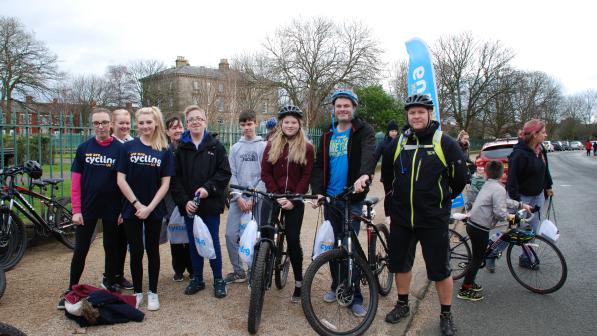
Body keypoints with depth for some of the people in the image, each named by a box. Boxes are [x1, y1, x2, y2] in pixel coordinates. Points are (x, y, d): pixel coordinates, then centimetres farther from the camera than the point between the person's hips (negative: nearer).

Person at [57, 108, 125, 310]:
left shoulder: (120, 149, -2)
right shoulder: (84, 148, 2)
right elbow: (76, 181, 2)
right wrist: (76, 210, -5)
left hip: (112, 209, -1)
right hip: (87, 208, 1)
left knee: (112, 248, 10)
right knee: (80, 250, 5)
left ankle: (110, 286, 25)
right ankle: (71, 290, 18)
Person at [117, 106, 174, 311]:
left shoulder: (165, 151, -1)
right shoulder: (128, 147, -1)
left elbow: (165, 183, -3)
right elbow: (121, 180, -4)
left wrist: (149, 207, -10)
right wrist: (137, 204, -10)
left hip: (154, 210, 0)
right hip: (132, 208, 0)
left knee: (152, 250, 10)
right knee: (136, 251, 7)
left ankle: (153, 293, 22)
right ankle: (137, 292, 22)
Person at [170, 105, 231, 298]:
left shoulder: (215, 146, 0)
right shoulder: (181, 148, 4)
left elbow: (224, 172, -4)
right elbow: (176, 178, 0)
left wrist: (208, 188, -16)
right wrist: (184, 201, -11)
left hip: (211, 204, -2)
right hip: (188, 205, 2)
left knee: (213, 242, 4)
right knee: (193, 242, 12)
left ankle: (218, 279, 18)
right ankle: (197, 279, 26)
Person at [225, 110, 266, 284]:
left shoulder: (264, 146, 1)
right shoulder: (235, 148, 11)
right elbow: (232, 174, 7)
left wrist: (253, 198, -11)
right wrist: (238, 197, -6)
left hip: (258, 198, -3)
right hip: (238, 198, 3)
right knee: (231, 234, 0)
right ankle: (238, 271, 16)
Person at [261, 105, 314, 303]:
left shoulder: (306, 148, 2)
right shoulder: (272, 145, 6)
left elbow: (306, 176, -3)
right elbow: (265, 173, 1)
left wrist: (293, 199, -12)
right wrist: (277, 195, -10)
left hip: (294, 201, -1)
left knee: (293, 239, 1)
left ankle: (299, 283, 13)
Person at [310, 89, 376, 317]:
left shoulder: (363, 131, -5)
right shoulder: (328, 135, 10)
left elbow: (370, 153, -25)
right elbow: (319, 165, 9)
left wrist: (364, 174, -45)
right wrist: (318, 191, -5)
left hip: (353, 198, -5)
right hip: (330, 198, 5)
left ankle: (355, 297, 10)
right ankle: (337, 286, 30)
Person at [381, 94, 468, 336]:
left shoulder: (444, 143, -7)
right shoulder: (398, 143, 4)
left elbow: (460, 177, 1)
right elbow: (387, 174, 18)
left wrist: (442, 198, 10)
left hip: (434, 219, -4)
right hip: (401, 218, 4)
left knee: (440, 269, 4)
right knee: (400, 263, 15)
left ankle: (446, 315, 23)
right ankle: (402, 305, 35)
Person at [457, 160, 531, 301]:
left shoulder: (488, 185, 13)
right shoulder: (499, 189, -15)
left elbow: (504, 201, 26)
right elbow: (500, 212, -23)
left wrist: (521, 205, 29)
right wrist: (508, 217, -2)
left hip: (472, 225, 9)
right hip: (480, 229, -9)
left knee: (478, 256, 22)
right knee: (478, 259, 2)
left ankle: (470, 282, 35)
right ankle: (465, 290, 8)